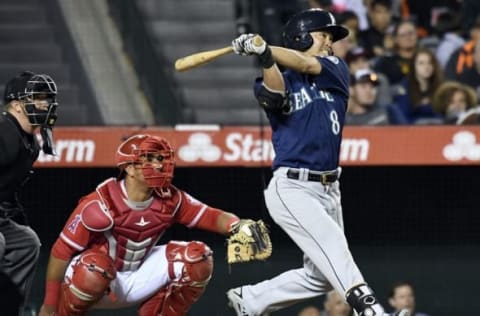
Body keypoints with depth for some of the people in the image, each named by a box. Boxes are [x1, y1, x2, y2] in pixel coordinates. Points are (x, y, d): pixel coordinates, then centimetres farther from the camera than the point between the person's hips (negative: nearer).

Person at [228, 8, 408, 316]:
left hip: (328, 190, 6)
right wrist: (265, 58, -41)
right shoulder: (277, 82, 1)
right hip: (291, 189, -6)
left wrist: (263, 47, -24)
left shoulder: (335, 70, 10)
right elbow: (275, 95, -23)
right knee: (332, 244, -26)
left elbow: (308, 65, -11)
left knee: (322, 276, 13)